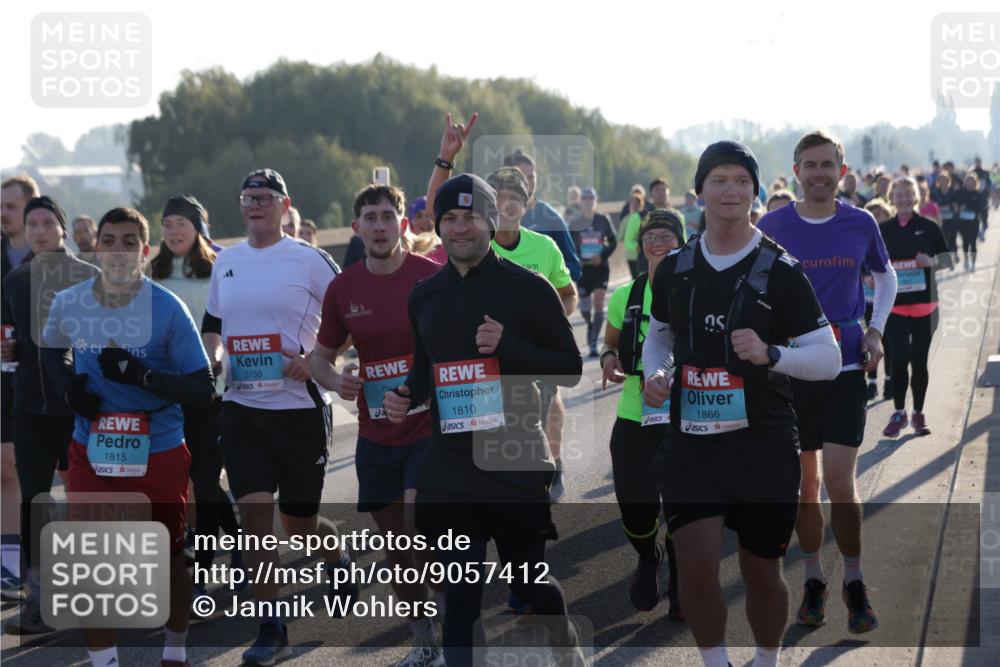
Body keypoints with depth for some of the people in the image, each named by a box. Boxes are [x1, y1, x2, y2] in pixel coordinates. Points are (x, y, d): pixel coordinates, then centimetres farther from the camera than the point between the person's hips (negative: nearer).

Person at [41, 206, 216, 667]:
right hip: (92, 452, 2)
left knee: (169, 557, 14)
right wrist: (67, 386, -1)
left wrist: (142, 375, -28)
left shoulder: (167, 309, -13)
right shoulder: (68, 304, -4)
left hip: (160, 453, -2)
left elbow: (204, 391, -15)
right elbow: (52, 349, 20)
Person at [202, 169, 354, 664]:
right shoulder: (225, 261, 9)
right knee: (254, 511, -5)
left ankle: (338, 557, 42)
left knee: (298, 521, 6)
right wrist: (212, 356, 1)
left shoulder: (308, 260, -7)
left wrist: (315, 358, -17)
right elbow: (212, 324, 21)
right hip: (241, 406, 4)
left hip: (298, 405, -4)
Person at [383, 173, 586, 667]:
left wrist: (508, 345, -19)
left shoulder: (528, 288, -5)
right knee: (460, 594, 2)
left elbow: (570, 369, -4)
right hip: (448, 468, 3)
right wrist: (407, 397, 2)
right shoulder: (425, 296, 10)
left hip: (518, 463, -3)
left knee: (529, 581, 12)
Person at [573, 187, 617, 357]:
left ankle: (593, 343, -9)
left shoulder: (603, 220, 1)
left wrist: (602, 256, -8)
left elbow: (613, 241, 7)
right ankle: (590, 326, 42)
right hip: (583, 268, 1)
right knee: (584, 307, 6)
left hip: (600, 267, -1)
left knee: (598, 303, -12)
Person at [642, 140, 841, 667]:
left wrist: (769, 354, -24)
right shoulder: (674, 268, 5)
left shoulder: (780, 271, -6)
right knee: (696, 567, -11)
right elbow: (658, 336, 21)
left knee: (761, 573, 9)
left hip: (764, 446, -2)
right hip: (690, 442, 2)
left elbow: (829, 360, -6)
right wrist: (655, 374, -1)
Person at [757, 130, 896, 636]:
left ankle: (854, 584, 7)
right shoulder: (771, 228, -2)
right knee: (804, 482, 7)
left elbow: (885, 276, 17)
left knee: (839, 482, -8)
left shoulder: (861, 225, 0)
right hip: (790, 367, 1)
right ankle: (814, 581, 21)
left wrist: (875, 330, 5)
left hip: (846, 367, -1)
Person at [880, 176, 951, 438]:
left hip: (924, 303, 0)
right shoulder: (883, 230, 3)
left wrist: (930, 261, -15)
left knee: (919, 360, 6)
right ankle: (899, 413, 7)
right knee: (899, 358, -7)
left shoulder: (929, 227, 1)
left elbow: (947, 260, 5)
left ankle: (918, 414, 18)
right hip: (895, 304, 0)